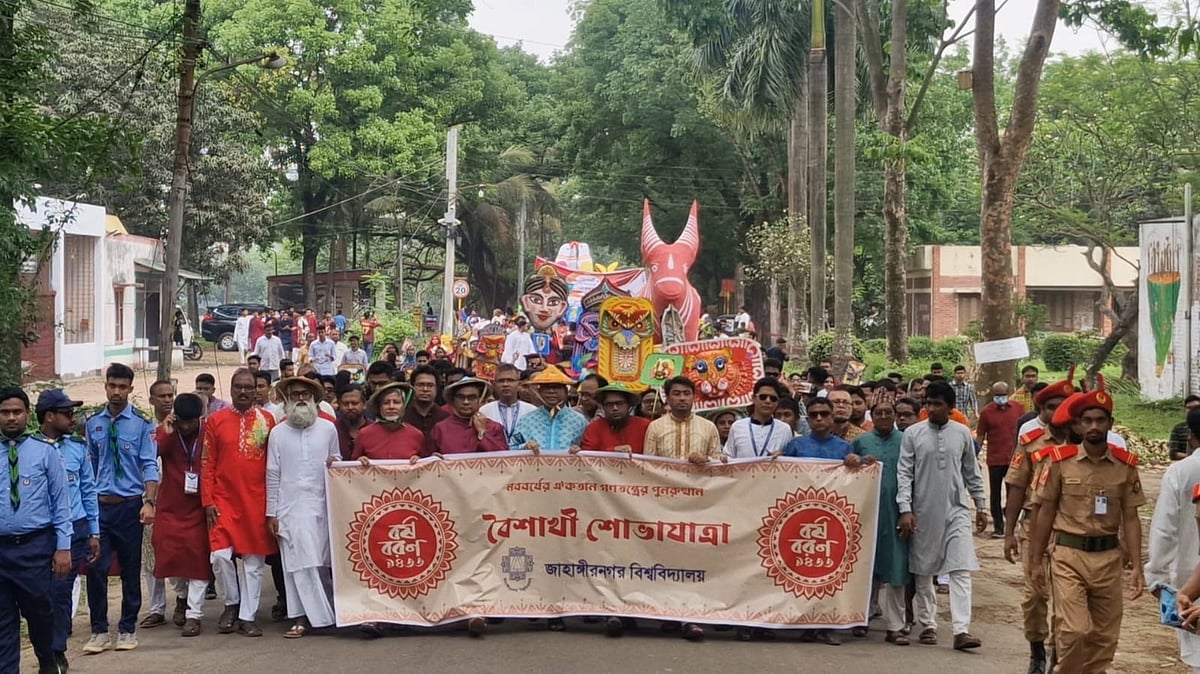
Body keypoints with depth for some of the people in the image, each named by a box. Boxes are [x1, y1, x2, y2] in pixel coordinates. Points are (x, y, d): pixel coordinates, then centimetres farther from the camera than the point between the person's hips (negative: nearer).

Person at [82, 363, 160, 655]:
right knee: (96, 567, -4)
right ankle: (99, 631, 8)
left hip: (130, 505, -2)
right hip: (99, 505, 2)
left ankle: (127, 630, 20)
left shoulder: (142, 423, -4)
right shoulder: (93, 423, 5)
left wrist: (149, 502, -17)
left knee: (131, 569, 7)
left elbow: (150, 465, -7)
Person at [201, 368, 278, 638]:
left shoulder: (267, 420, 4)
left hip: (257, 501, 1)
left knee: (254, 559, 3)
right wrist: (208, 502, -3)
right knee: (220, 555, -10)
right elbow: (207, 464, 3)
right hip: (224, 501, 0)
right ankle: (232, 603, 14)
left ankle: (247, 616, 11)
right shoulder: (216, 421, 3)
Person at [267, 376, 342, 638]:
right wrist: (271, 513, 2)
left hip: (322, 505, 2)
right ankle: (303, 618, -2)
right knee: (299, 563, -5)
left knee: (323, 562, 2)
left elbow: (338, 460, 19)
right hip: (291, 507, -1)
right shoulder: (278, 433, 5)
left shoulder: (328, 428, 8)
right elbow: (273, 475, 5)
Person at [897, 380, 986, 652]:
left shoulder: (962, 433, 3)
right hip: (923, 512, 0)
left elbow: (972, 473, 12)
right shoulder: (913, 433, -2)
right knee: (923, 571, 8)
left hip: (956, 510, 0)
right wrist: (905, 509, -11)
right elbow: (904, 473, -4)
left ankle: (962, 630, -12)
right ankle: (927, 625, 20)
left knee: (961, 569, -9)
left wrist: (981, 506, 12)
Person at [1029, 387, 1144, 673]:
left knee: (1104, 637, 9)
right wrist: (1036, 561, 2)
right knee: (1074, 631, -12)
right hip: (1069, 555, -3)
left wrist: (1137, 566, -3)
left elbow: (1130, 518, 4)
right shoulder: (1061, 461, -4)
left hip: (1109, 557, 3)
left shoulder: (1125, 465, 1)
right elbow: (1045, 512, 2)